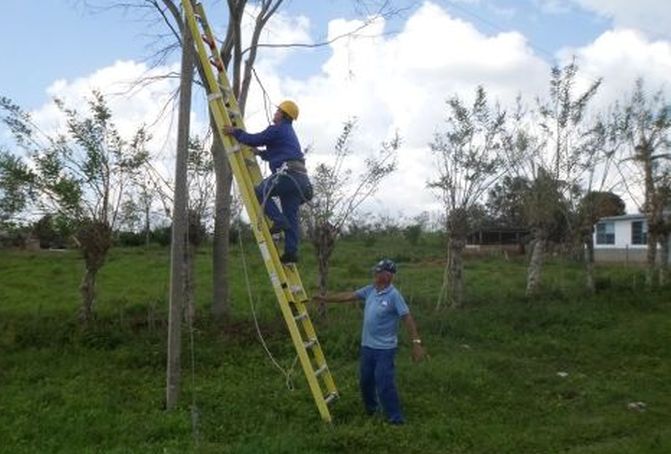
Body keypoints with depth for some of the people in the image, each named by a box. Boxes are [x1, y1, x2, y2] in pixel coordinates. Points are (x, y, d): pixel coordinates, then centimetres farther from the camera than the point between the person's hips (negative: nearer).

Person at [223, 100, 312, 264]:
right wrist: (261, 153, 37)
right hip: (300, 177, 9)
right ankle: (291, 252, 0)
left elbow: (255, 139, -5)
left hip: (288, 174, -9)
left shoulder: (277, 129, 0)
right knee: (291, 216, 4)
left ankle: (279, 221, -10)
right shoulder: (289, 132, 31)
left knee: (260, 191, 2)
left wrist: (235, 132, 6)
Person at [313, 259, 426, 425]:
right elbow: (349, 296, 10)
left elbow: (407, 318, -19)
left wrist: (416, 343, -23)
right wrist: (326, 298, 9)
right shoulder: (370, 290, 4)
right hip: (367, 346, 8)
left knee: (384, 383, -9)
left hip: (385, 348, -8)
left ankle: (396, 418, 3)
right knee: (365, 380, 19)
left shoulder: (394, 295, -17)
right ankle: (371, 409, 41)